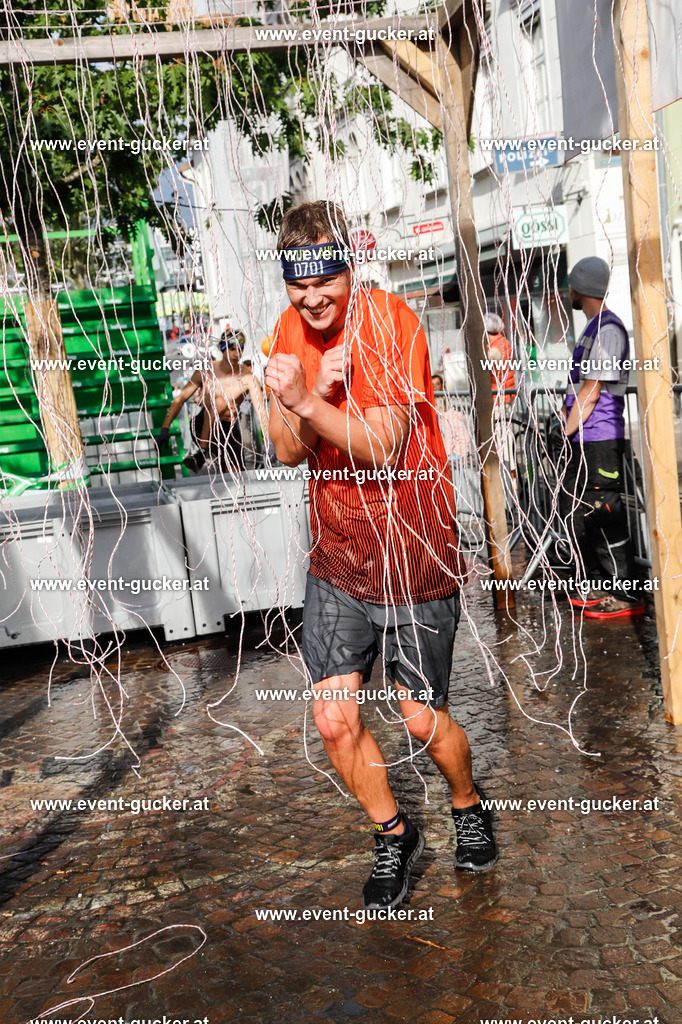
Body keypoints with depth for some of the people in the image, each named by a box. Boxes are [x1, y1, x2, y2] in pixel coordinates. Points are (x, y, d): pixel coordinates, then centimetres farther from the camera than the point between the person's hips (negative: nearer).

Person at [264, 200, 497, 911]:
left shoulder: (391, 324, -16)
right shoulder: (292, 330, 1)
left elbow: (383, 448, -24)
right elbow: (288, 452, -5)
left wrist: (309, 403, -37)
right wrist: (319, 388, -22)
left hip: (413, 553, -4)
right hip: (335, 557, 5)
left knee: (422, 719, 5)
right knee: (335, 721, 1)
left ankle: (468, 808, 38)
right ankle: (394, 837, 27)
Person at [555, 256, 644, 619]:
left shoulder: (608, 329, -14)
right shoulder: (593, 327, 18)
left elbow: (591, 393, -18)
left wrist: (566, 434, -15)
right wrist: (564, 424, 12)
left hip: (599, 439, -10)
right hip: (583, 440, 10)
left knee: (604, 516, -7)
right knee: (574, 511, 14)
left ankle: (626, 596, 0)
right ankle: (600, 586, 23)